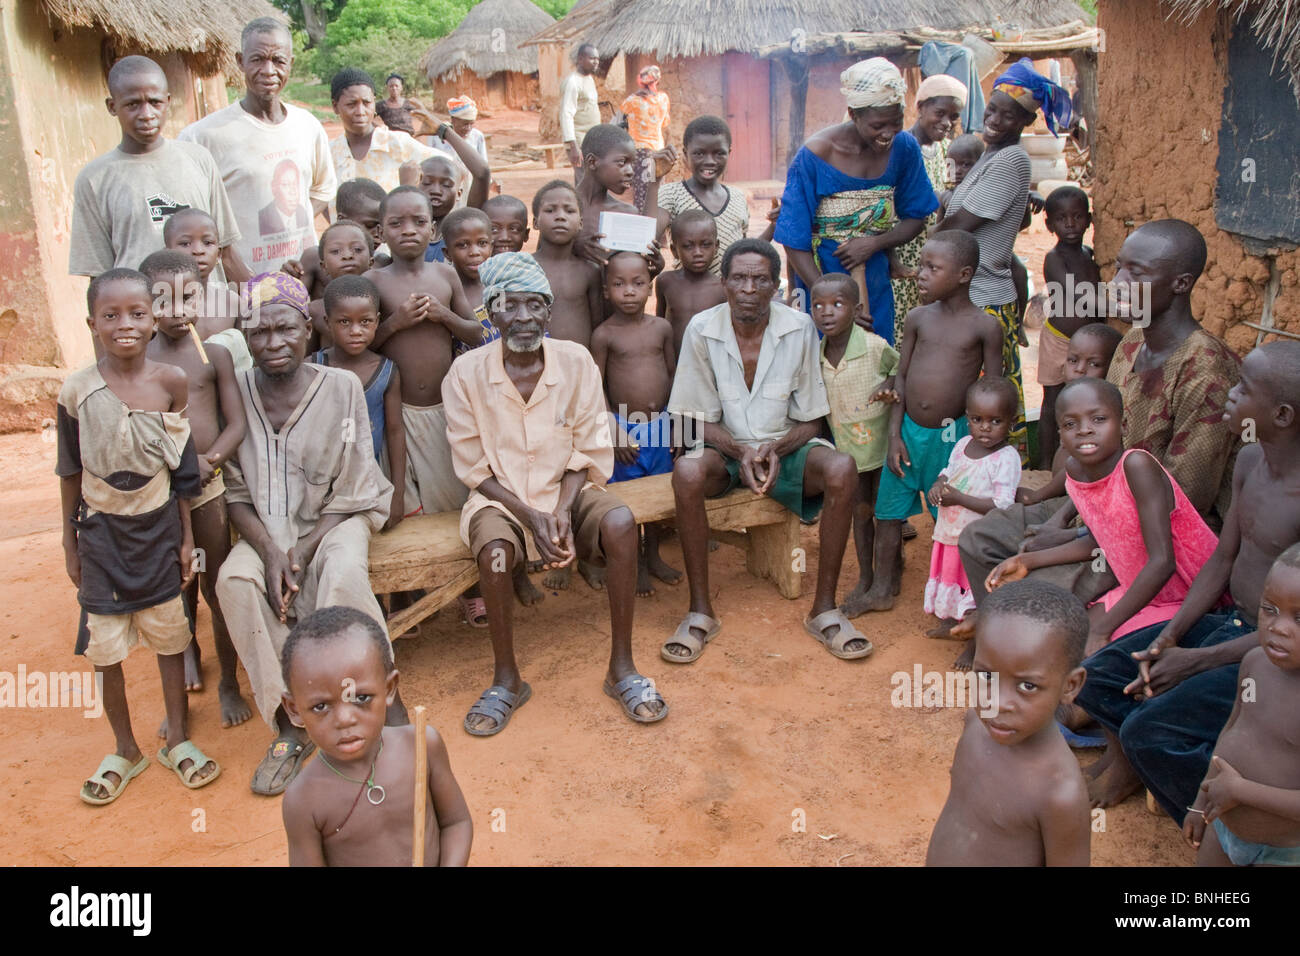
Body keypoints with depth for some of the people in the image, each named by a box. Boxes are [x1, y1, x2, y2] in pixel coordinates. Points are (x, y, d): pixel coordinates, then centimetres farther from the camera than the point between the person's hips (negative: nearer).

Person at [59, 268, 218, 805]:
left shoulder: (171, 383, -8)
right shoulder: (76, 391, -9)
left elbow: (182, 469, -1)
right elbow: (70, 475, 0)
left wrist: (186, 537, 2)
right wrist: (70, 544, 4)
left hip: (158, 526, 0)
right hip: (101, 531, 0)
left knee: (169, 635, 10)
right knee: (104, 645, 7)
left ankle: (178, 740, 28)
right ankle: (125, 751, 26)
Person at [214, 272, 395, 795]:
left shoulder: (341, 387, -8)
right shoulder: (237, 392, -2)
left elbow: (352, 493, -7)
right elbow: (234, 491, 0)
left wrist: (303, 551, -17)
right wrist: (269, 549, -17)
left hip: (333, 519, -2)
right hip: (265, 528, 3)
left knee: (344, 574, -34)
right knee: (234, 581, -28)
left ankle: (384, 700, -18)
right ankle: (290, 721, -19)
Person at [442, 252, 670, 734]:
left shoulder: (576, 362, -4)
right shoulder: (466, 373, -8)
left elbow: (589, 455, -1)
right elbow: (475, 468, -5)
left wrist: (563, 510, -18)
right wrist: (530, 516, -18)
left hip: (567, 491, 1)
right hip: (500, 496, -1)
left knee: (621, 523, -29)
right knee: (496, 548, -34)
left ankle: (621, 667, -15)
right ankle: (506, 679, -11)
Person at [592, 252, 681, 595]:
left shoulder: (662, 328, 1)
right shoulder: (604, 334, -9)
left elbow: (673, 374, 9)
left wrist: (676, 423, 8)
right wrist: (614, 431, -10)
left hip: (660, 425, 3)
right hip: (624, 427, -3)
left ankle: (653, 556, 33)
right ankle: (636, 565, 21)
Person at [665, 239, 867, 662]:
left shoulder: (799, 328, -8)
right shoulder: (702, 329, -9)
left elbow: (811, 421, -2)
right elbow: (702, 421, -4)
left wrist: (776, 449, -23)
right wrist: (740, 452, -23)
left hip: (785, 447, 1)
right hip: (725, 449, -1)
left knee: (842, 470, -30)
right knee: (687, 472, -34)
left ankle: (824, 608, -17)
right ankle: (700, 611, -21)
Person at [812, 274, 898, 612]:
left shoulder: (875, 347, -18)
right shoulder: (816, 355, -5)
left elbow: (901, 369, 0)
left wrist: (889, 386, -19)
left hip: (880, 442, -4)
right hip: (847, 446, 4)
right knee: (860, 511, 15)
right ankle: (865, 577, 29)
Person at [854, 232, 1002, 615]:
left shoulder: (984, 326, -6)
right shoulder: (918, 318, 3)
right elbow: (901, 377, 5)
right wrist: (895, 435, 0)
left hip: (952, 436, -3)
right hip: (908, 431, 4)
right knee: (889, 511, 10)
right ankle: (883, 589, 27)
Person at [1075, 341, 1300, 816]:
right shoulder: (1249, 461, 2)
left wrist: (1194, 661, -20)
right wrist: (1169, 636, -3)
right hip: (1223, 623, 8)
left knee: (1147, 731, -21)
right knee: (1093, 678, -4)